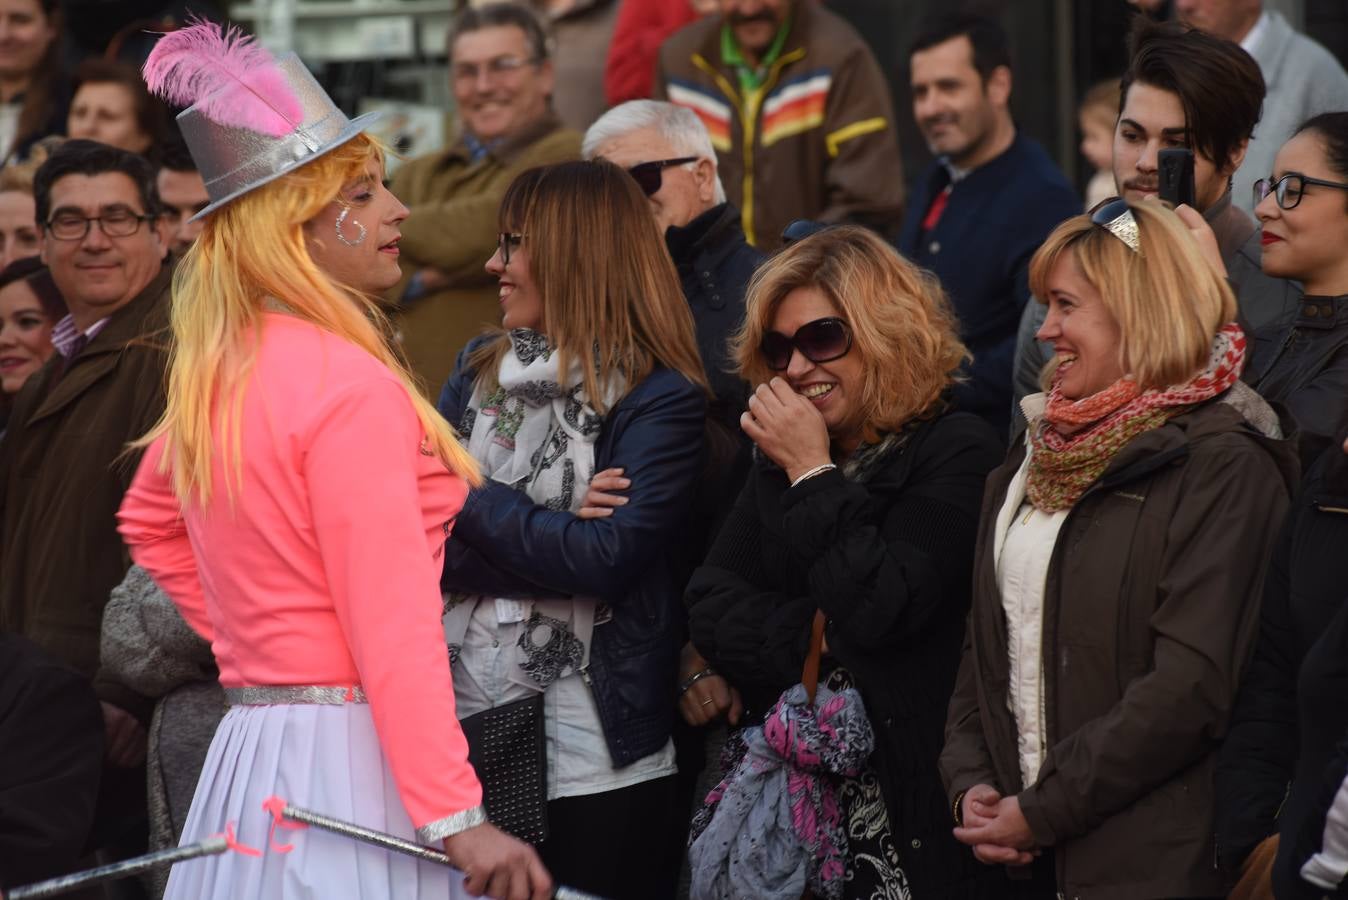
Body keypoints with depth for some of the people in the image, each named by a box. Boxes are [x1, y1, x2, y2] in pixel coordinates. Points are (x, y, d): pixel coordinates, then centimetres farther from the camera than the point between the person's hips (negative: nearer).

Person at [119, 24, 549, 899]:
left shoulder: (213, 372, 10)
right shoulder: (352, 386, -16)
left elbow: (147, 522, 29)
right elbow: (393, 623, -20)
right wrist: (457, 818, -21)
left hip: (249, 736, 9)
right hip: (347, 754, -9)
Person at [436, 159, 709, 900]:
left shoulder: (660, 400, -7)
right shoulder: (478, 372, 10)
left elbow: (609, 556, -20)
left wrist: (472, 507, -9)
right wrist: (550, 531, -14)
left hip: (599, 760, -5)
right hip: (463, 732, 5)